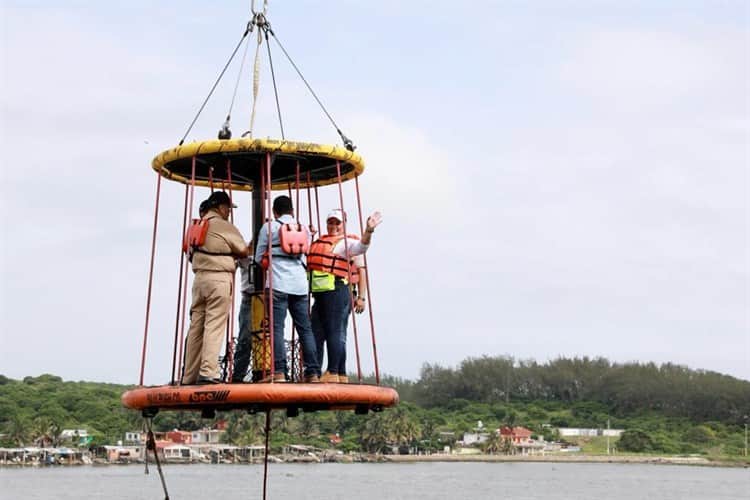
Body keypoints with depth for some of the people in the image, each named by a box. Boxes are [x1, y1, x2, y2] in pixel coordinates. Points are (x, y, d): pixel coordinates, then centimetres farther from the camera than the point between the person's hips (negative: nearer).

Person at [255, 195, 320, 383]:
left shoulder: (269, 226, 5)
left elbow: (259, 258, 9)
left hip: (278, 282, -4)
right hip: (300, 282, 4)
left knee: (277, 327, -7)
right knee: (305, 328, 6)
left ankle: (279, 372, -16)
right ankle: (312, 372, 4)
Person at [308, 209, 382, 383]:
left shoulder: (346, 243, -1)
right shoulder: (319, 243, 23)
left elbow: (362, 246, -22)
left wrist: (368, 230, -40)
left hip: (337, 292, -9)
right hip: (320, 294, 9)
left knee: (336, 333, -9)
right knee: (316, 333, 8)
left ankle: (333, 373, -9)